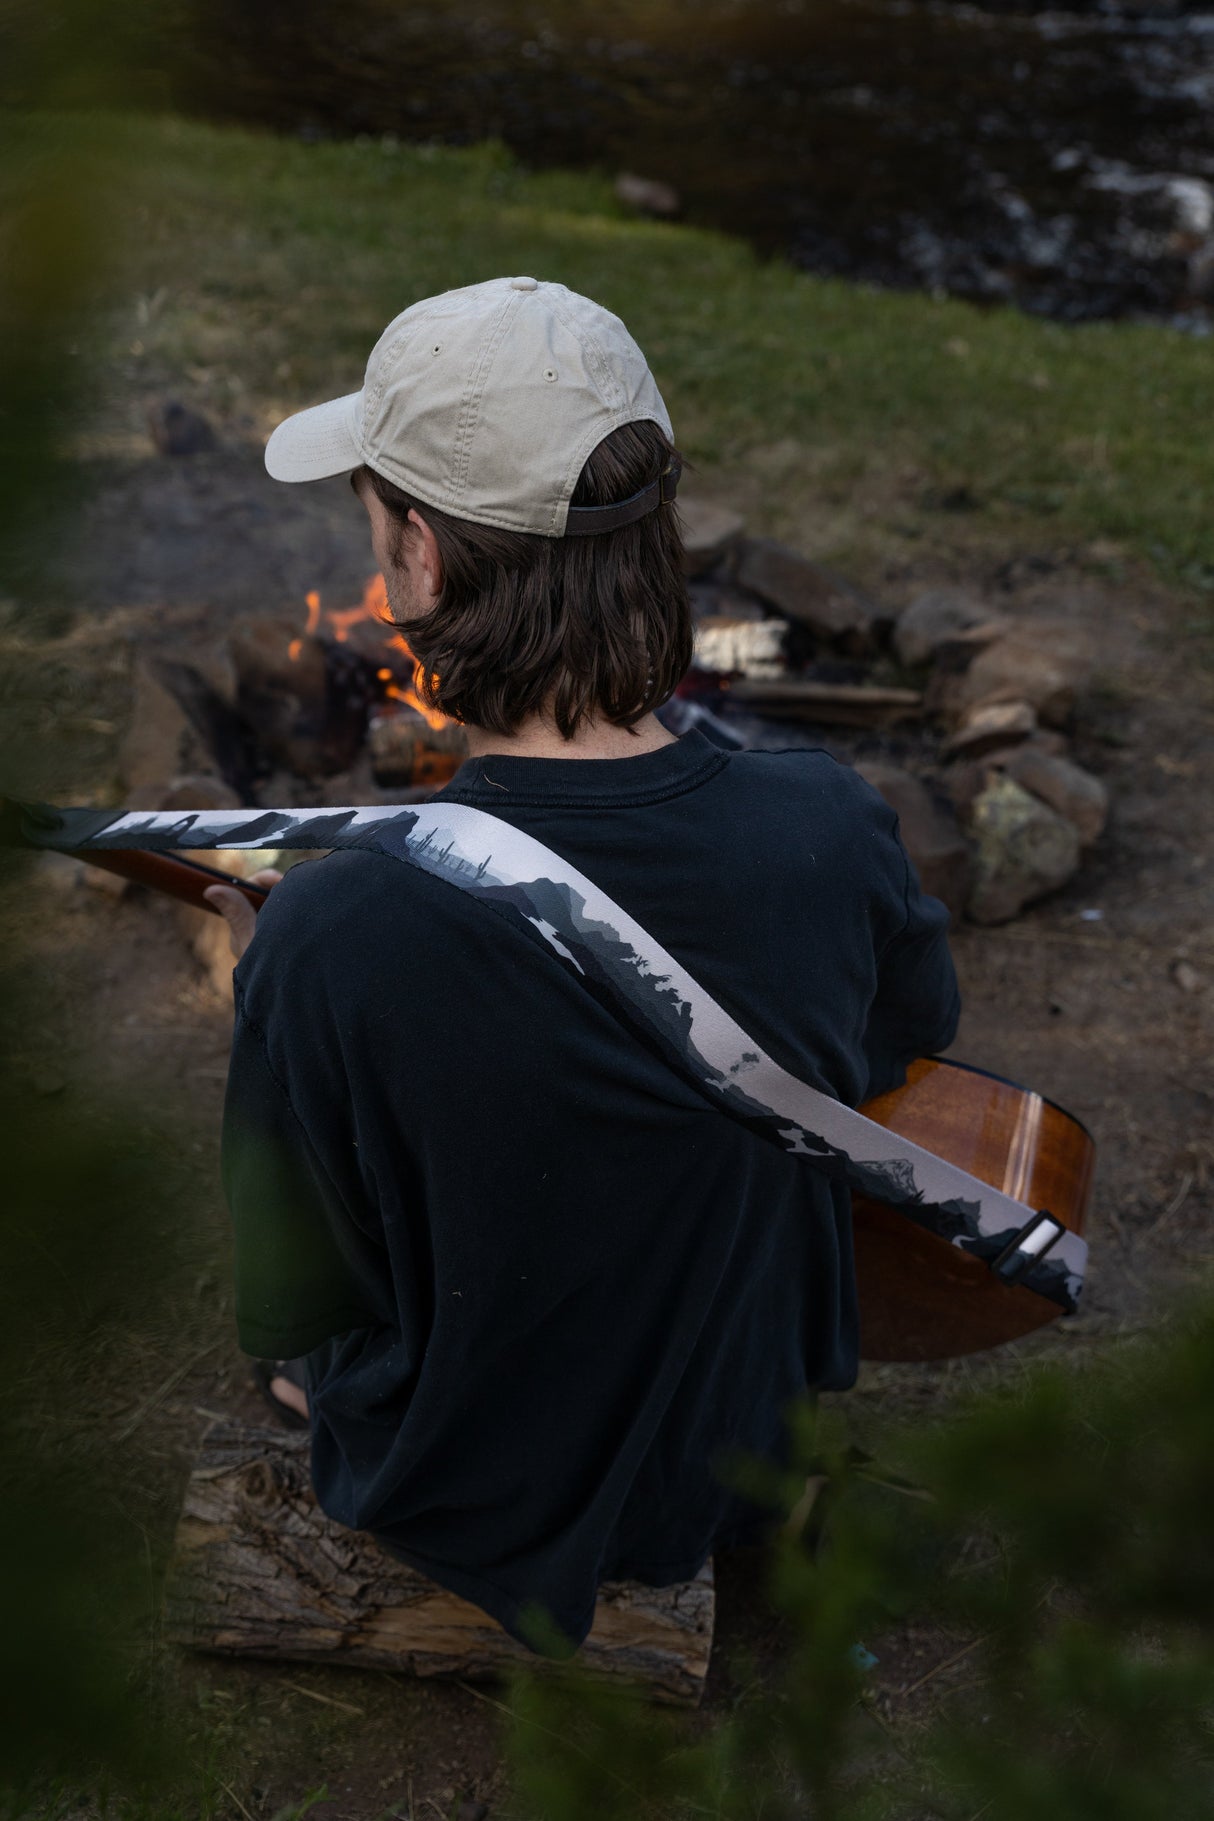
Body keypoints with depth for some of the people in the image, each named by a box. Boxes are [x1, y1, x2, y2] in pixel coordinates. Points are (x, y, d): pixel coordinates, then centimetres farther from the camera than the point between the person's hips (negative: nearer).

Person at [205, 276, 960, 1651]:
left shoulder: (328, 938, -37)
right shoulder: (832, 831, -26)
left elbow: (292, 1312, -19)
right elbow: (914, 1034, -1)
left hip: (471, 1513, -2)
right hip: (756, 1458, 3)